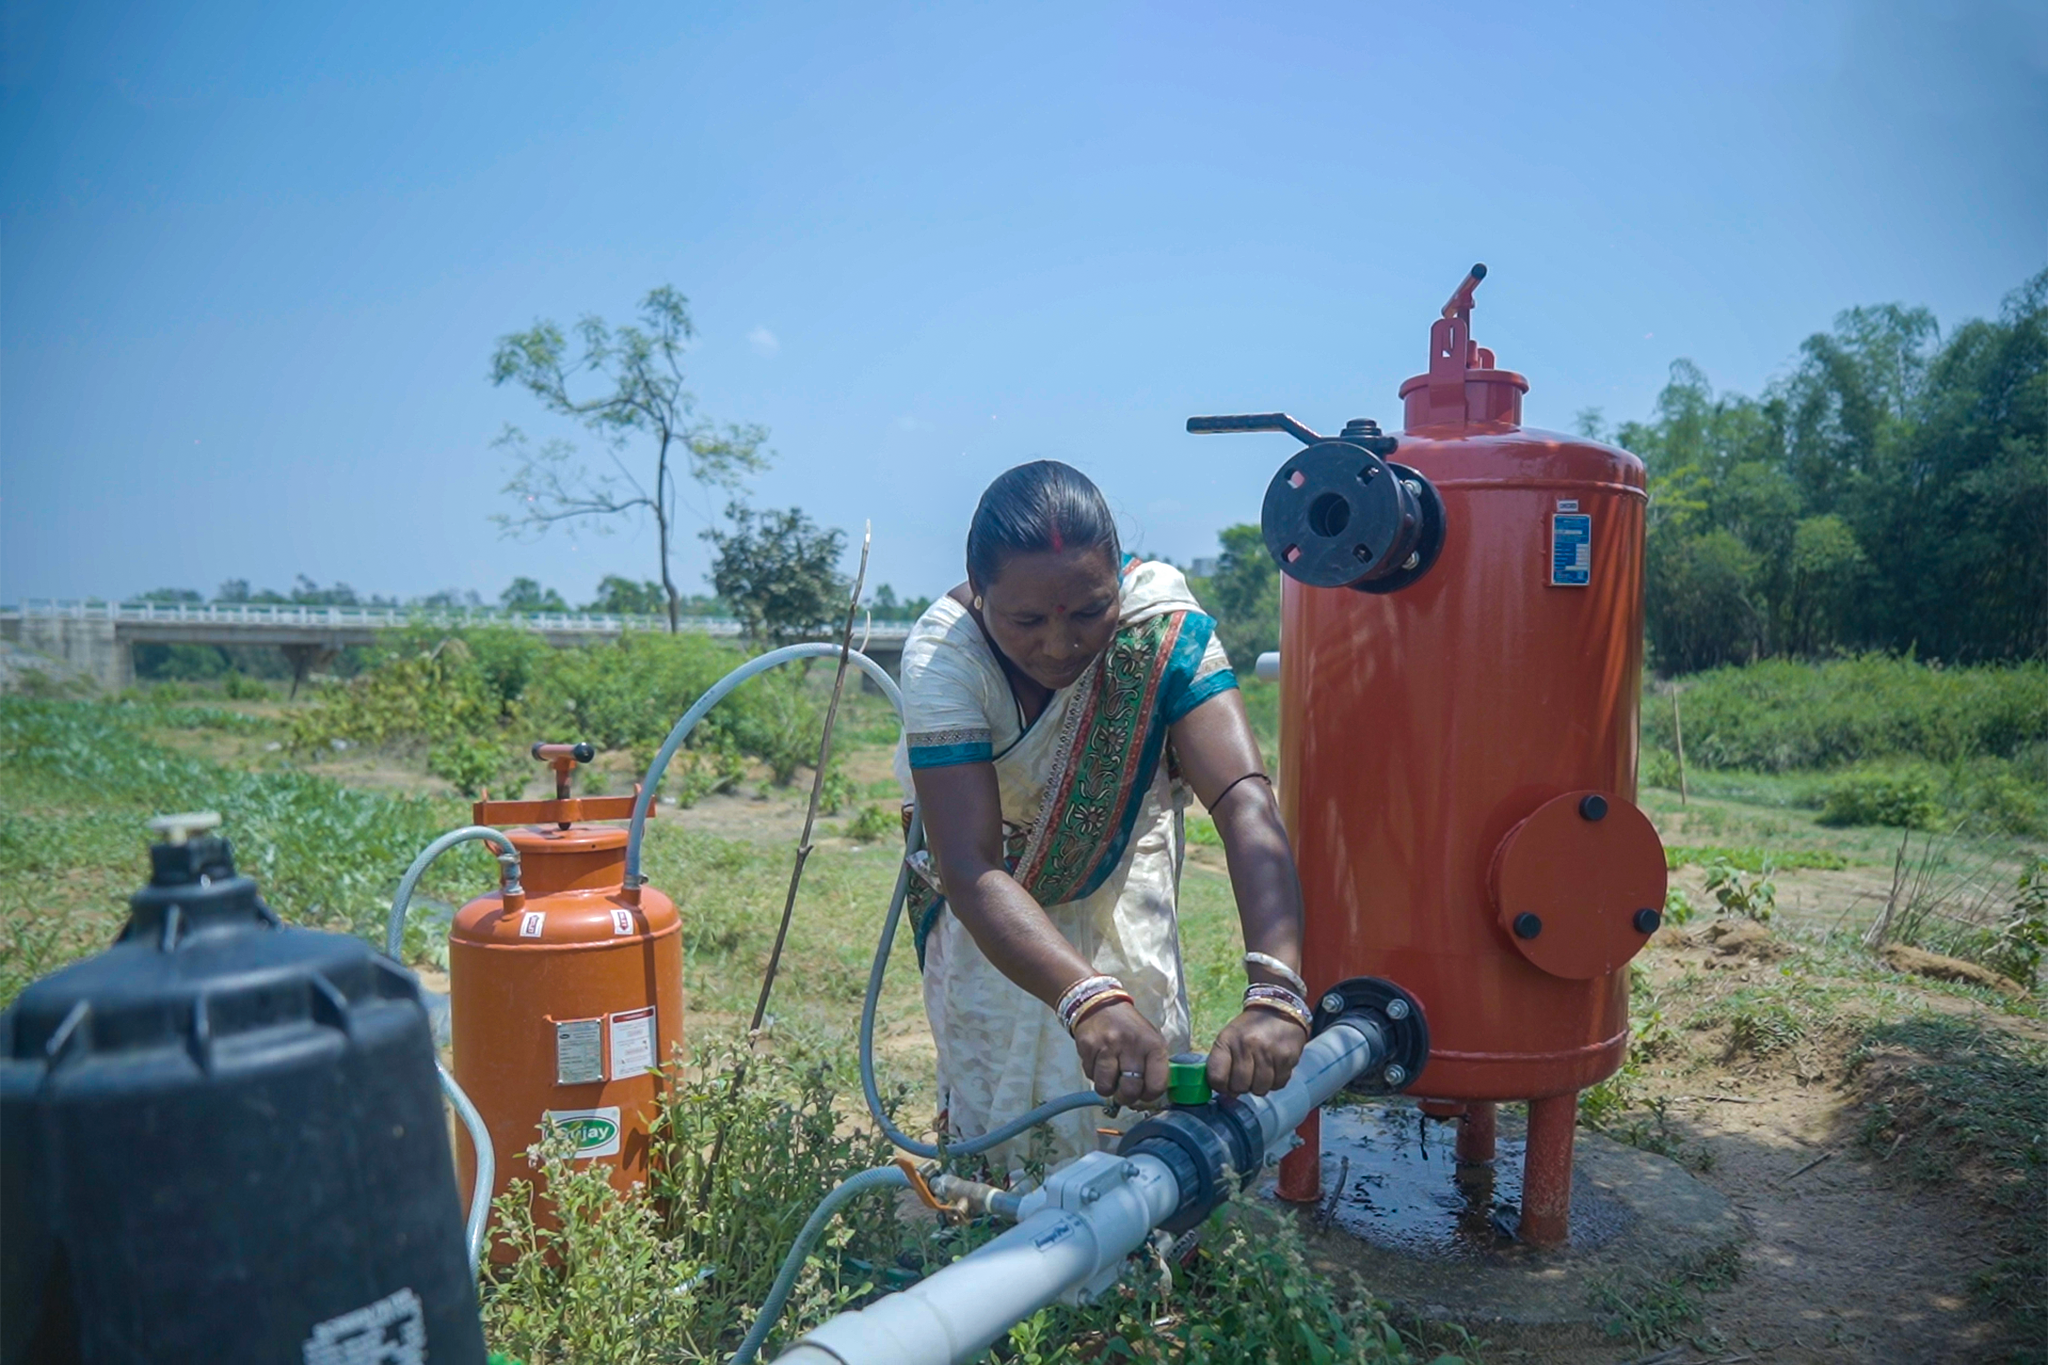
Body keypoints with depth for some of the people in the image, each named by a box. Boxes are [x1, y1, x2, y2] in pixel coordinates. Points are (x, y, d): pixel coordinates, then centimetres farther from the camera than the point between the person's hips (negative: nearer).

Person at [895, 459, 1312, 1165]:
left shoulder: (1162, 619, -33)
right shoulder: (942, 656, -35)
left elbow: (1245, 804, -43)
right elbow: (968, 868, -43)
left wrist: (1274, 993, -57)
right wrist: (1088, 1000, -59)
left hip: (1123, 863, 1)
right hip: (993, 900, -1)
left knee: (1136, 1089, -3)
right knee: (999, 1098, 0)